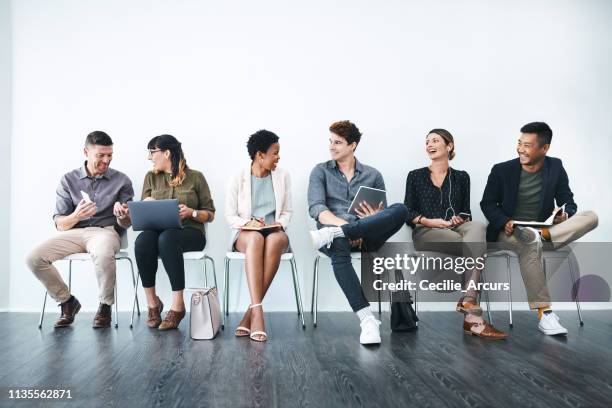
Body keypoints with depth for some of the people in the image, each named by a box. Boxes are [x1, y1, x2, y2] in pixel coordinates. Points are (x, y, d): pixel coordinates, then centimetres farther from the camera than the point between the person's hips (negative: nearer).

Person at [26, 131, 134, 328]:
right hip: (74, 232, 3)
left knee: (103, 255, -39)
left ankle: (105, 306, -12)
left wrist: (121, 217, -19)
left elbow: (126, 225, 6)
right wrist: (76, 216, -19)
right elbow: (59, 224, 4)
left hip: (106, 230, -3)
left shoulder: (121, 181, 5)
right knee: (34, 258, -21)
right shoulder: (68, 180, 8)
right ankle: (67, 301, 3)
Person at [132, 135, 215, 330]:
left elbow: (210, 215, 8)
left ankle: (177, 305, -33)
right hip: (158, 230, 3)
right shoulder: (151, 177, 17)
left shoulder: (195, 177, 7)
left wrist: (191, 212, -12)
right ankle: (152, 303, -22)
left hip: (190, 232, -3)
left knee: (167, 238, -38)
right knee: (143, 239, -34)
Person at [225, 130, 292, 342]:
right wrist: (248, 223, -16)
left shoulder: (282, 176, 9)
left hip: (274, 232, 1)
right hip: (245, 234, -1)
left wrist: (280, 224, -9)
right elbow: (230, 216, 2)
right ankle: (257, 311, -45)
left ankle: (251, 312, -36)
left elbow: (287, 211, 12)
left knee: (275, 240, -38)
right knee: (256, 239, -40)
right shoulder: (239, 179, 2)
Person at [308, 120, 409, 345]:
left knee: (400, 209, -27)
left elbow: (385, 217, 17)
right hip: (334, 226, -1)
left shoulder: (373, 175, 19)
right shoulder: (321, 171, 15)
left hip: (366, 234, 2)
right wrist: (343, 224, -20)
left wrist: (375, 218, -9)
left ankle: (332, 234, -37)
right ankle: (367, 320, -42)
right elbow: (316, 208, -2)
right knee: (339, 247, -40)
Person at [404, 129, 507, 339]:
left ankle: (468, 298, -46)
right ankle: (473, 316, -37)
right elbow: (408, 214, 7)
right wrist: (429, 221, -12)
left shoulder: (461, 177, 20)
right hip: (426, 233, -2)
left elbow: (466, 213, 14)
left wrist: (460, 219, -10)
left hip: (457, 230, 2)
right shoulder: (415, 176, 14)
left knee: (477, 226, -37)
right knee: (474, 245, -33)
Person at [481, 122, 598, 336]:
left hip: (544, 228, 3)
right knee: (530, 244, -40)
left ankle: (541, 236, -33)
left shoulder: (556, 168, 5)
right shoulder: (502, 170, -1)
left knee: (591, 217, -18)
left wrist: (565, 215, -16)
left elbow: (567, 202, 9)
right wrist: (505, 222, -17)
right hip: (508, 231, -3)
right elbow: (487, 203, 3)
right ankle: (543, 313, -37)